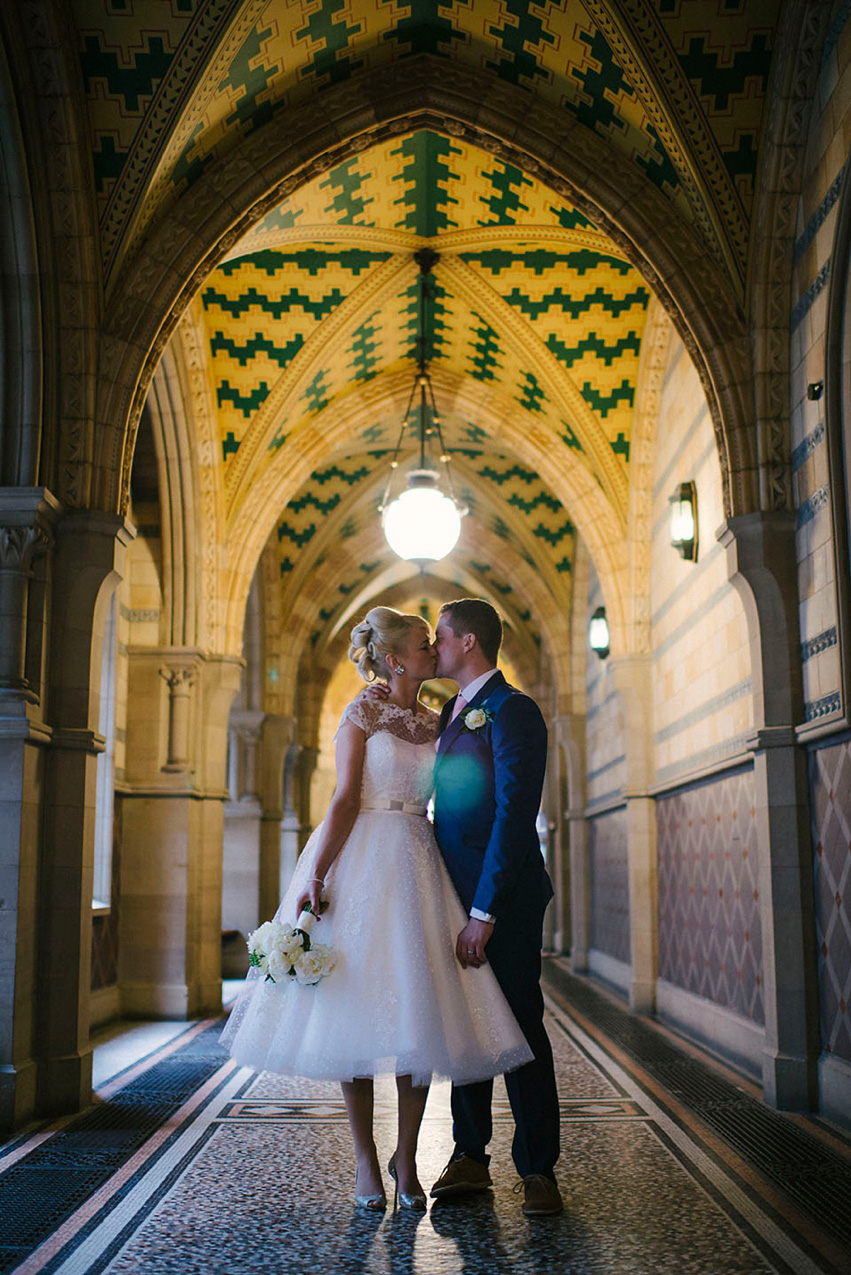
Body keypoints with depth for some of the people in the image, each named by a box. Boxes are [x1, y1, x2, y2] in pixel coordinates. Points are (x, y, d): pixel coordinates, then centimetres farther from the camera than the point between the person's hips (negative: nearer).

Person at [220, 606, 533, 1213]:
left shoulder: (437, 723, 13)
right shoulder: (362, 715, 0)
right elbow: (346, 802, -7)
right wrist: (316, 874, -15)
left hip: (419, 867, 4)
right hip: (362, 864, -4)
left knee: (419, 1011, 0)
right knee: (358, 1009, 0)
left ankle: (406, 1157, 13)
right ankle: (366, 1162, 13)